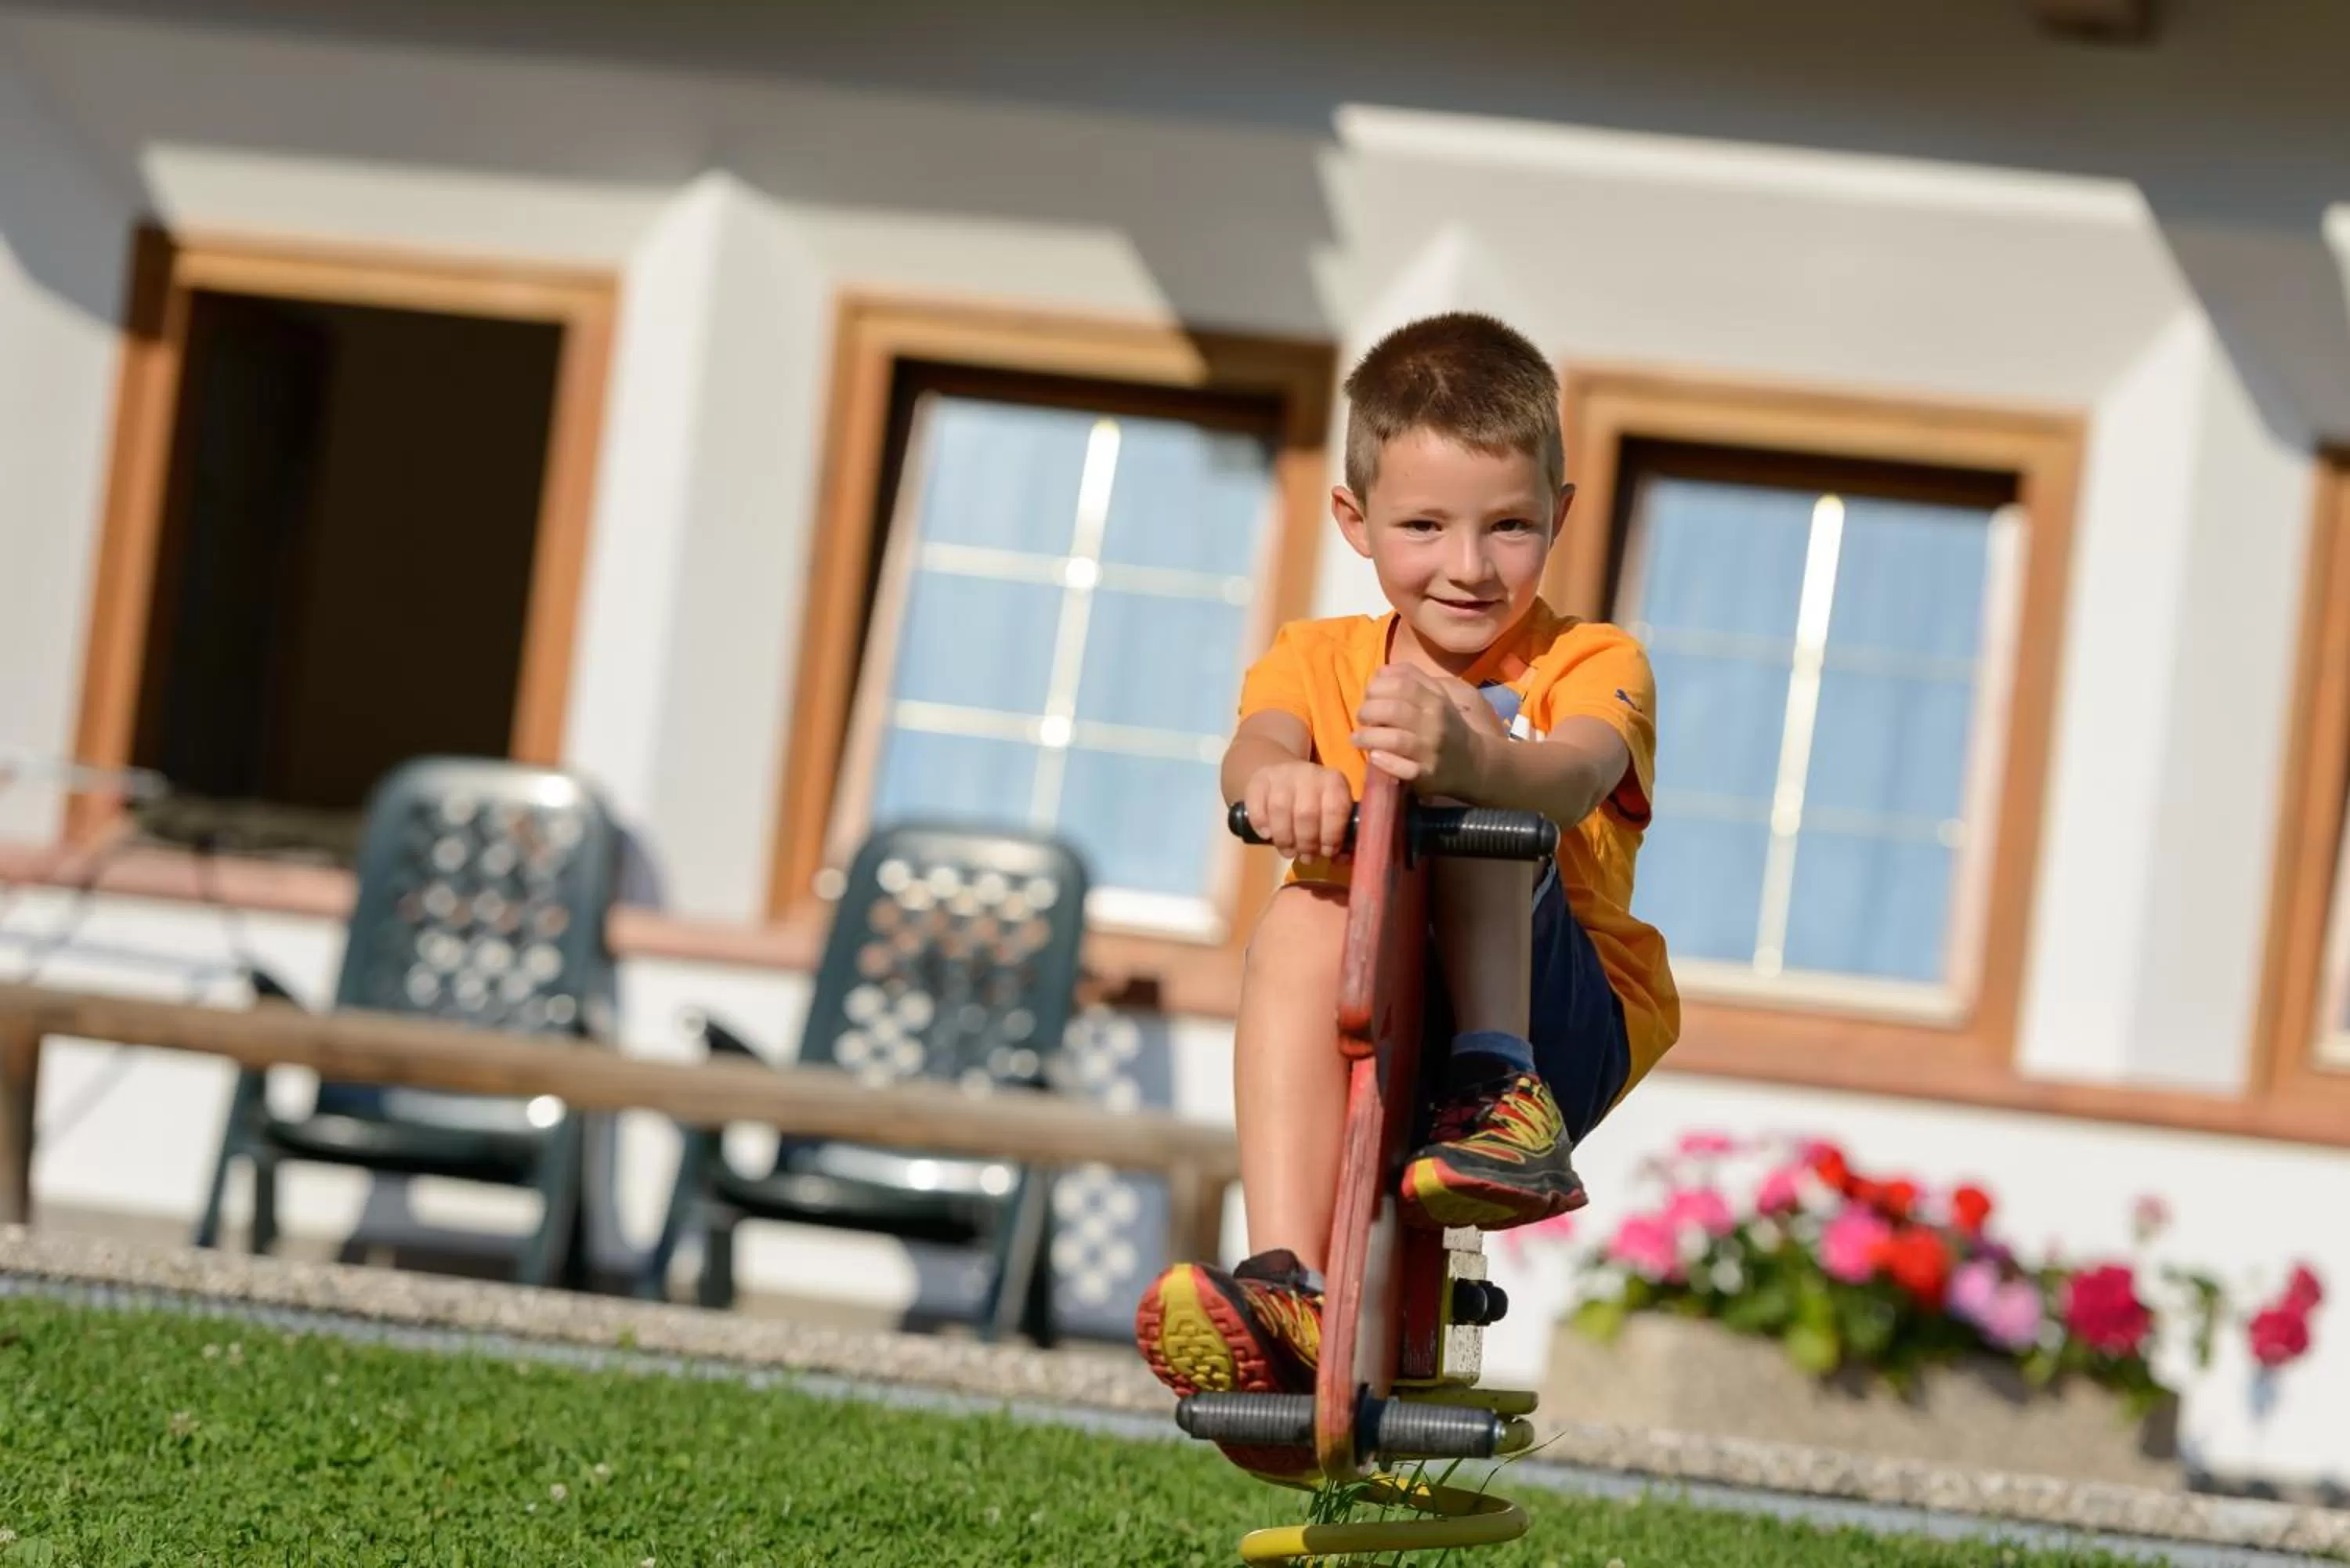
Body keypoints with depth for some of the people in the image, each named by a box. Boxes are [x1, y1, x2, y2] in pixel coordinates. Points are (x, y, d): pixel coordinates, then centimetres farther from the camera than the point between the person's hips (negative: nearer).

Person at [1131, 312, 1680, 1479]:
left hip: (1562, 1018, -2)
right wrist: (1277, 774, -43)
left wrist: (1468, 752, -51)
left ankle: (1503, 1101, -31)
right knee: (1301, 920, -32)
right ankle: (1285, 1291, -44)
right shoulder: (1320, 661, 10)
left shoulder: (1589, 667, 0)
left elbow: (1574, 774, -26)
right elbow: (1257, 740, -15)